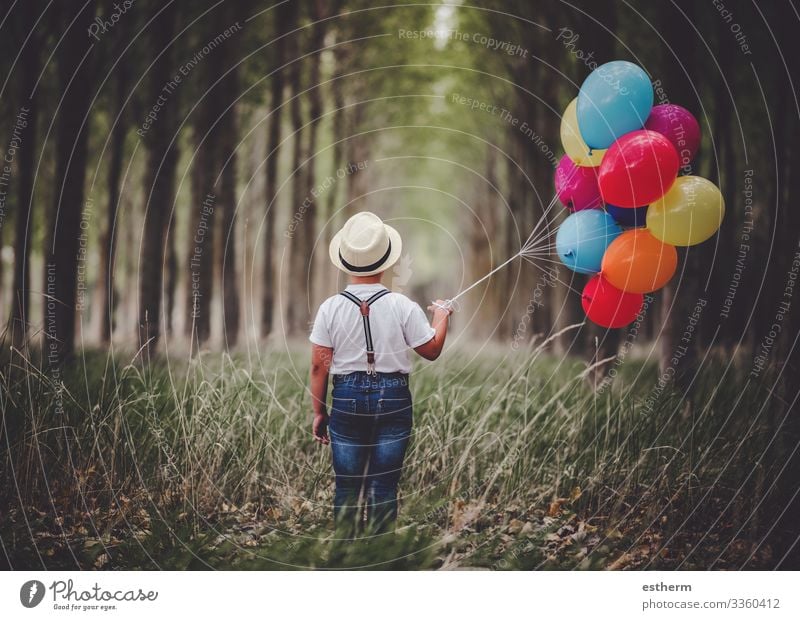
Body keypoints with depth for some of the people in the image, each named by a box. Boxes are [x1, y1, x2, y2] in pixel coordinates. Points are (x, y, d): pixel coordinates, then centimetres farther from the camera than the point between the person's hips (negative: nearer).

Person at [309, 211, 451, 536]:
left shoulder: (330, 308, -4)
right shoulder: (402, 306, -7)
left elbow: (319, 366, -2)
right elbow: (432, 350, 3)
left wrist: (319, 412, 8)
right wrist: (441, 315, 21)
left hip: (347, 399, 1)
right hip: (392, 397, -1)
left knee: (346, 487, 9)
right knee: (384, 487, 6)